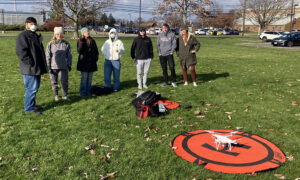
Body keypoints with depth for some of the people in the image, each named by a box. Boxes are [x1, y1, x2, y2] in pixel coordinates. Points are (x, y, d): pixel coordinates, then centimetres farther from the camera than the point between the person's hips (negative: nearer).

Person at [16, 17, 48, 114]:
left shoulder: (35, 36, 20)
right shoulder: (22, 36, -11)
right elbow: (20, 51, -20)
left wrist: (42, 65, 18)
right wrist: (30, 63, -21)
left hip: (36, 68, 10)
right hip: (29, 69, -10)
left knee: (35, 87, 16)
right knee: (31, 88, -6)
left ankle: (32, 104, 29)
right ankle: (29, 108, 5)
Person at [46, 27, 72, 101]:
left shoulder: (66, 44, 2)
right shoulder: (50, 44, -2)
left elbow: (69, 55, 9)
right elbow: (47, 56, 1)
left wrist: (69, 65, 7)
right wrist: (48, 66, -2)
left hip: (63, 67, 0)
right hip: (53, 67, 0)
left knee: (64, 81, -1)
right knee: (54, 82, 10)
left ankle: (65, 95, 14)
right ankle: (56, 95, 28)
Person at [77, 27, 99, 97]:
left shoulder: (92, 41, 9)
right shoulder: (80, 41, -1)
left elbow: (96, 51, 17)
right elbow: (79, 51, -14)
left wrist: (96, 57, 6)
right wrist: (81, 42, -21)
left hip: (91, 62, 4)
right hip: (83, 62, -4)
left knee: (90, 78, 7)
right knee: (84, 78, -4)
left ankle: (88, 91, 17)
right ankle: (83, 92, 6)